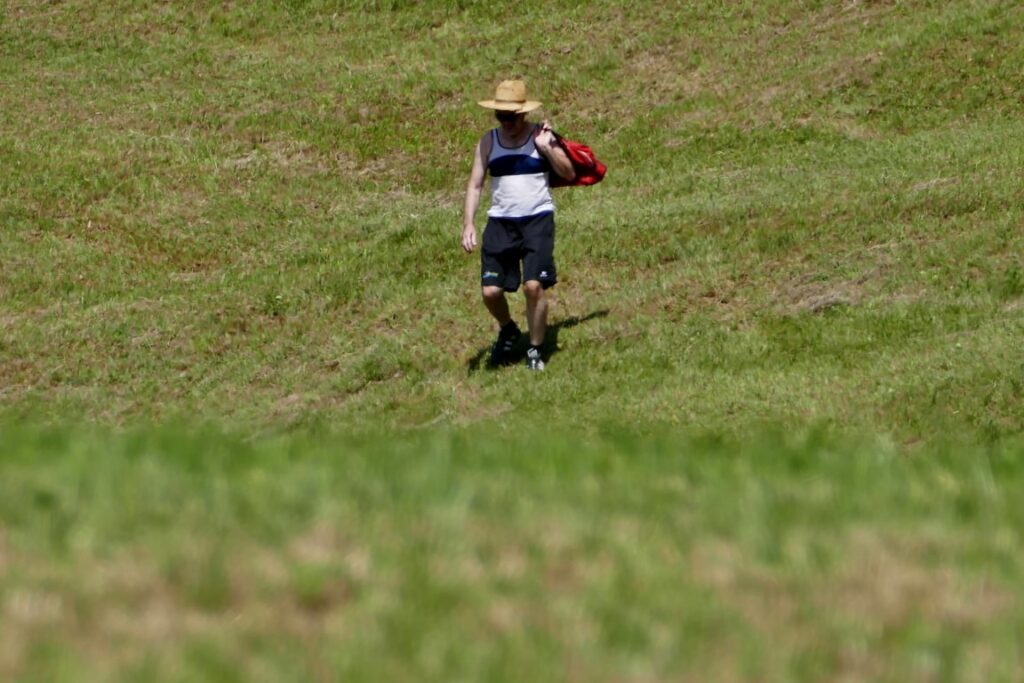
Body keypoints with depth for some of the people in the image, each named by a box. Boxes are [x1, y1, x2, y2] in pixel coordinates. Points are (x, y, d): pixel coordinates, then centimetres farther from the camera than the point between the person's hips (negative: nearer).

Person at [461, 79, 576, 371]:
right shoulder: (488, 142, 6)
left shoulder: (540, 135, -1)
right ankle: (508, 331, 29)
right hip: (501, 223, 3)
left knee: (534, 286, -14)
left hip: (537, 219, -3)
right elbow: (475, 184, 6)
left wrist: (547, 148, -17)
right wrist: (468, 224, -5)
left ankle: (535, 349, 5)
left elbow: (569, 174, -3)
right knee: (490, 291, -4)